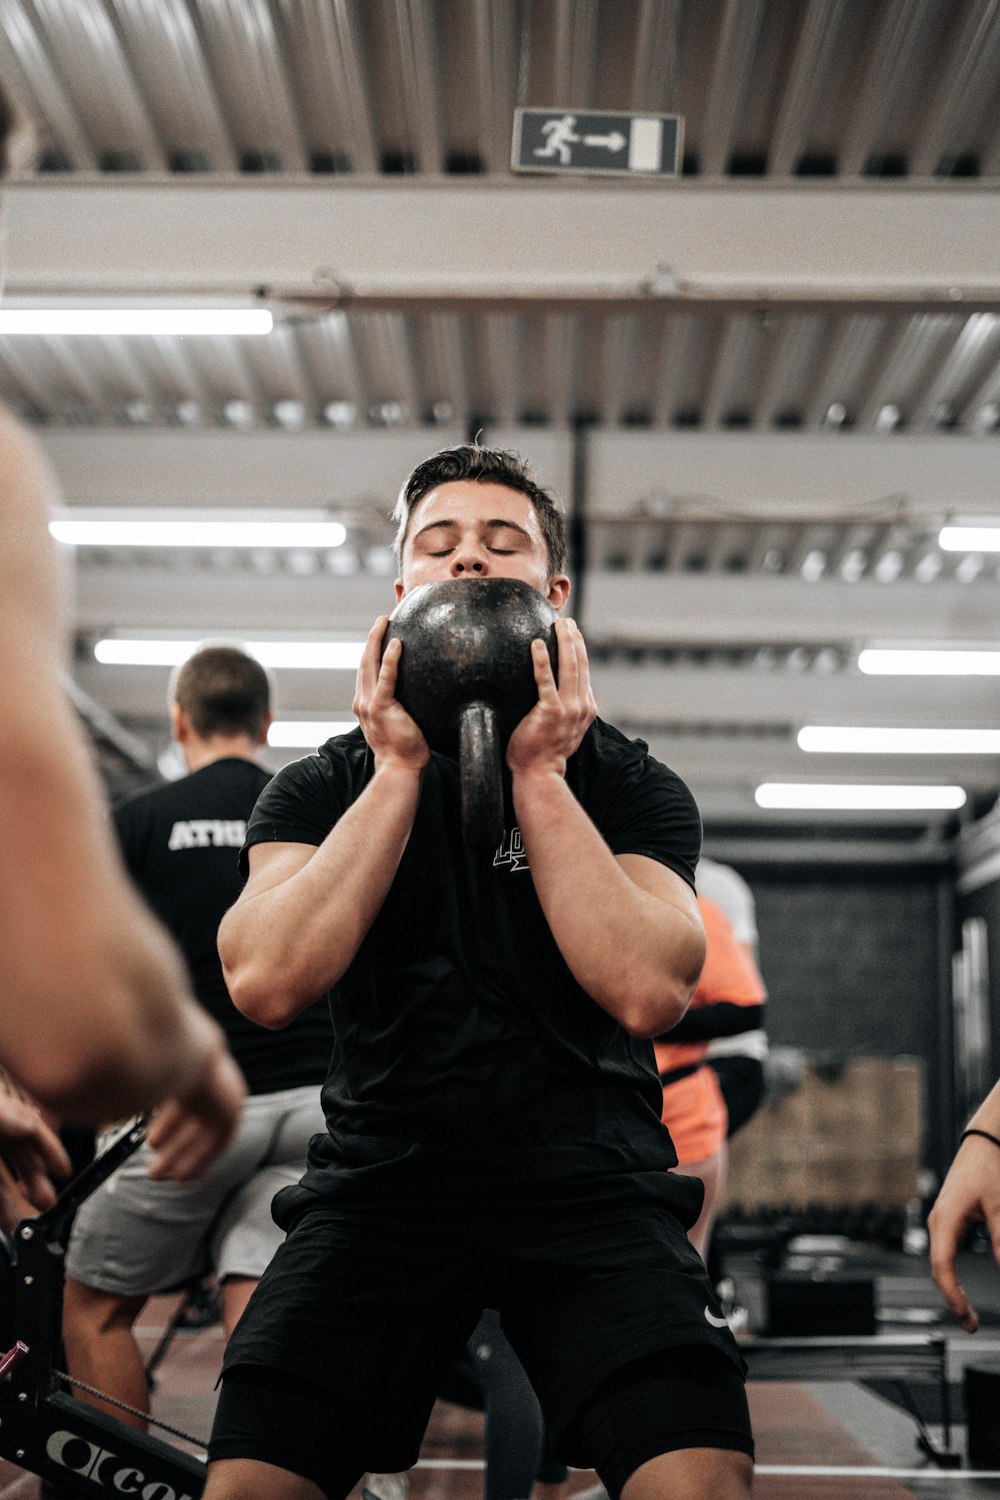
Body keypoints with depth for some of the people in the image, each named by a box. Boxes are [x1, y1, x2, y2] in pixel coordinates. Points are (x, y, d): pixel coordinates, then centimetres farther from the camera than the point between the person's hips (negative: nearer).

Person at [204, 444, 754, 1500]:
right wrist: (399, 771, -10)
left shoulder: (631, 785, 5)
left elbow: (647, 993, -13)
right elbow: (267, 983, -11)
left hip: (589, 1178, 0)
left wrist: (536, 774, -12)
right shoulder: (322, 786, 7)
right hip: (381, 1170, 1)